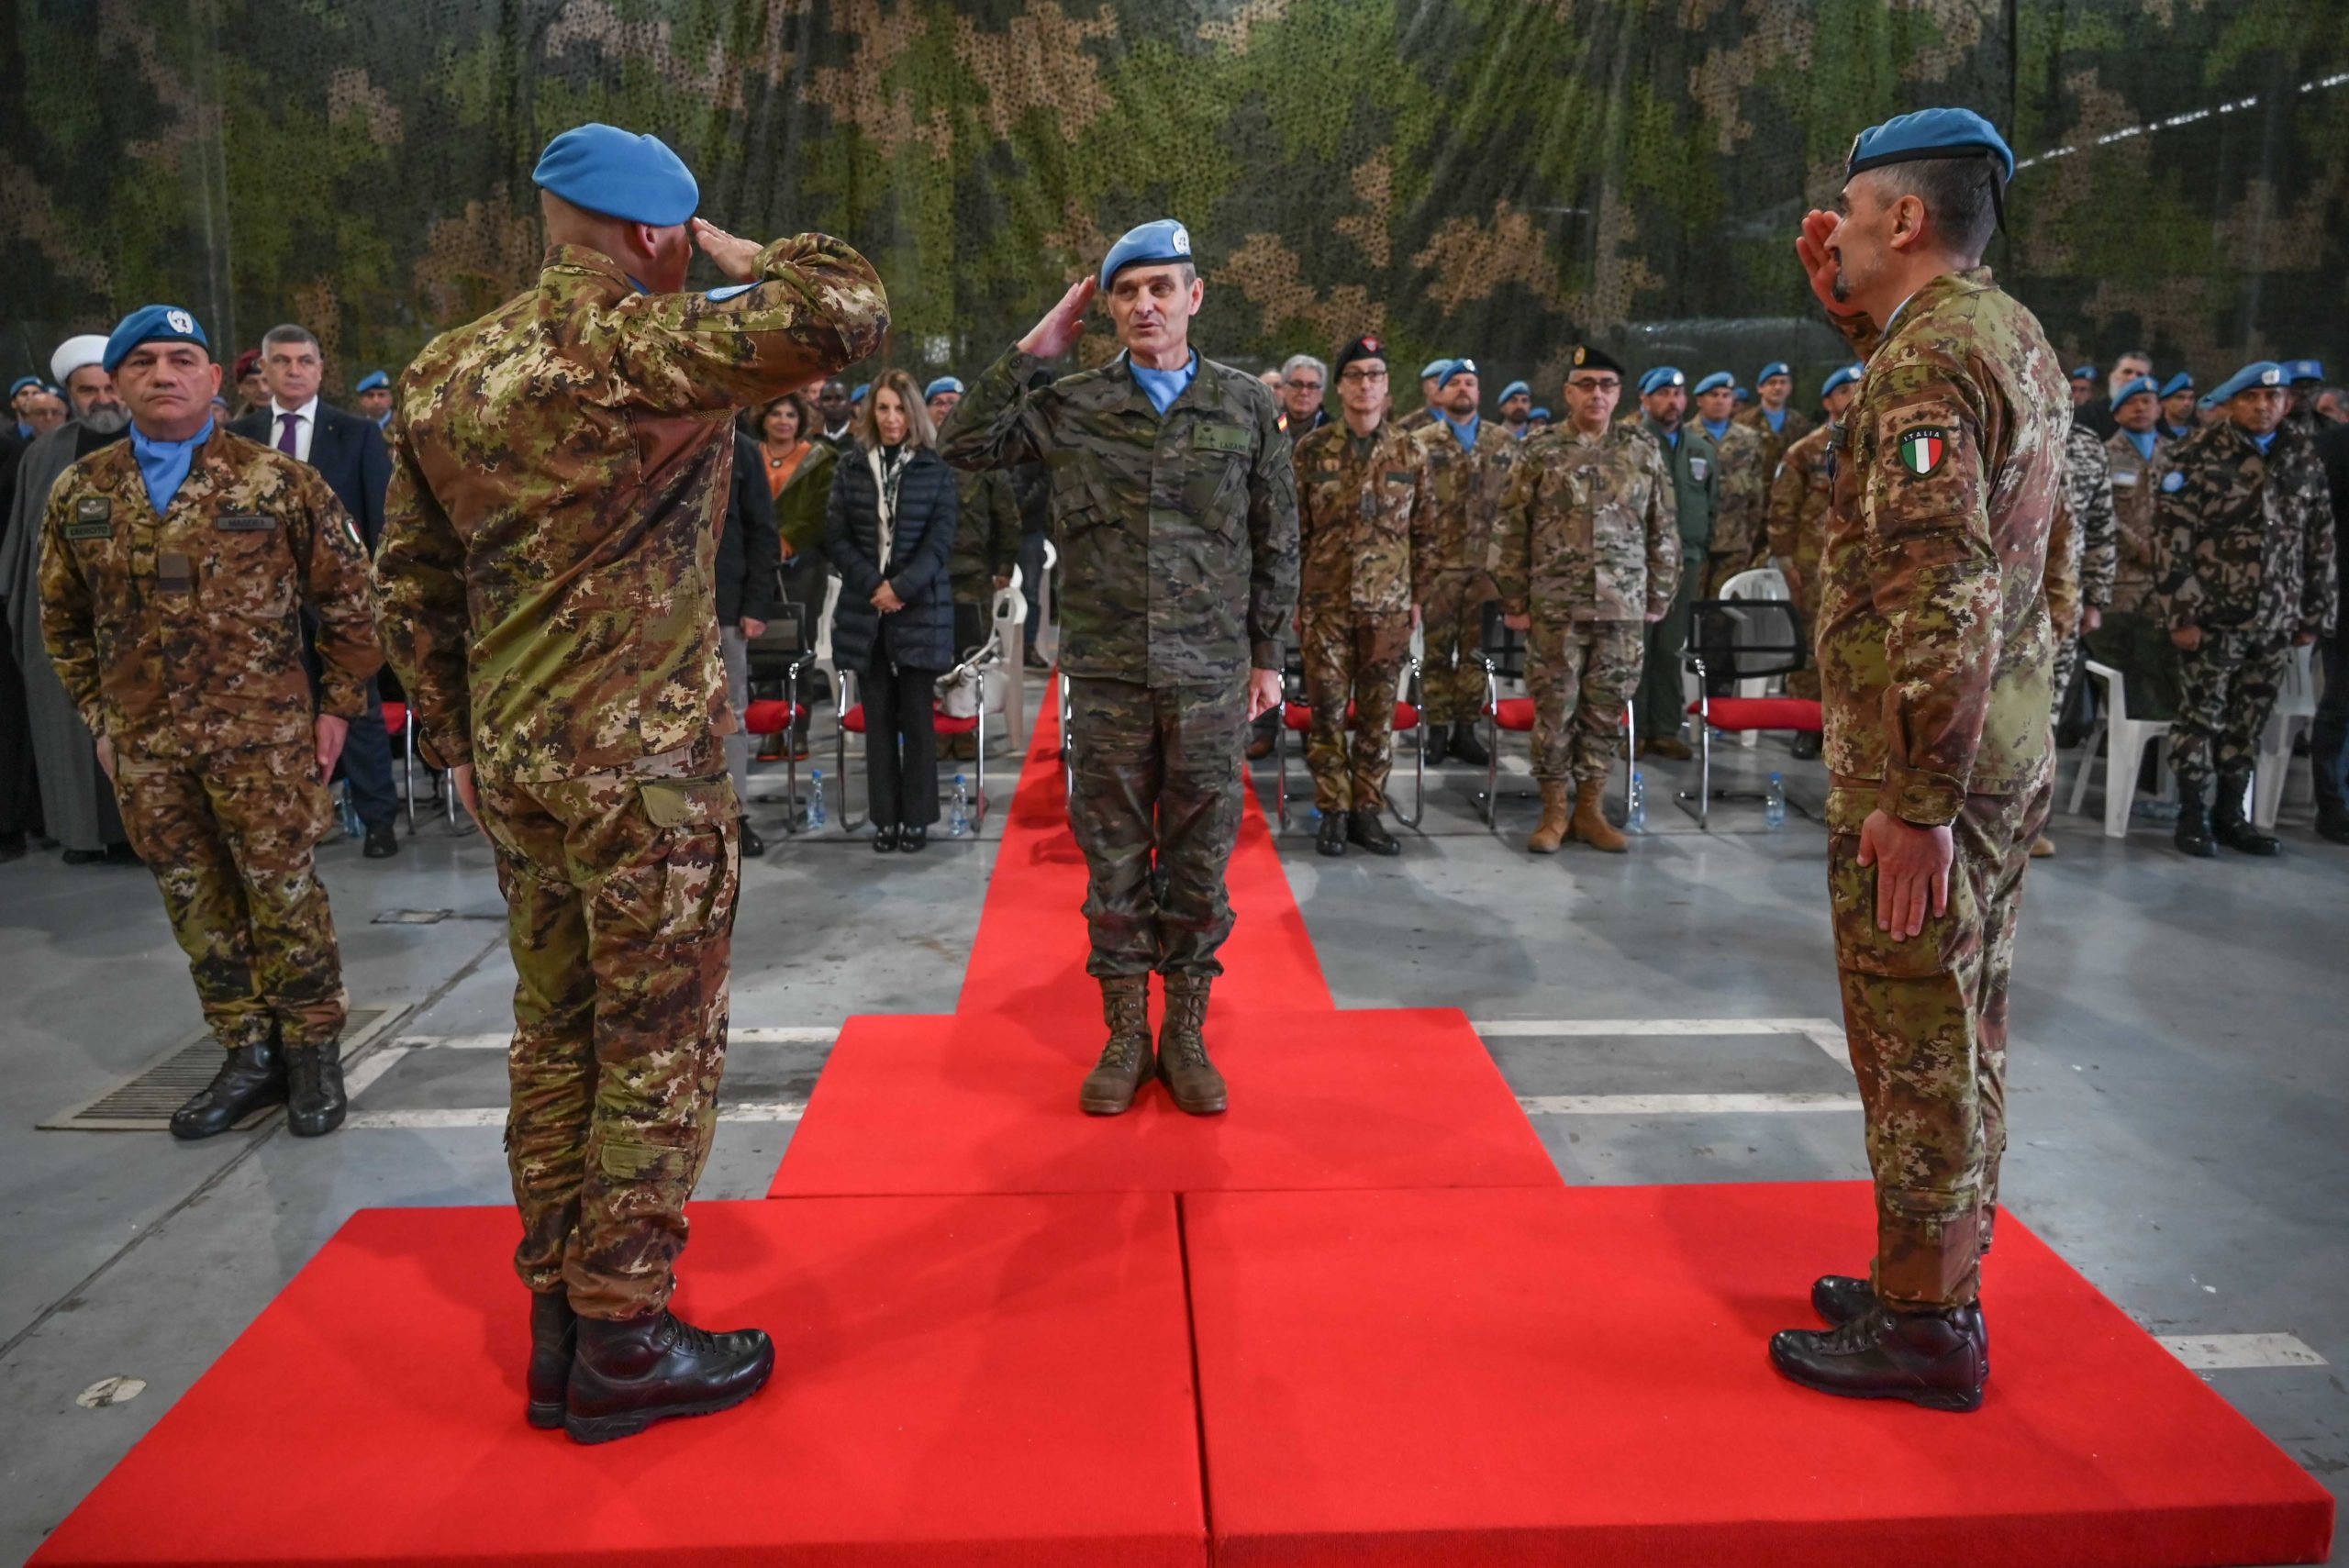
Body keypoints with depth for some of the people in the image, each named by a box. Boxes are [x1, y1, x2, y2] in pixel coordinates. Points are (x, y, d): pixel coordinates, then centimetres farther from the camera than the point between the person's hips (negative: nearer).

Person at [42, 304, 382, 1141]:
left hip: (263, 738, -3)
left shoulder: (279, 482, -2)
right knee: (198, 905, 10)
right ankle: (246, 1055, 23)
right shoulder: (78, 495, 7)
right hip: (144, 746, 4)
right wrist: (98, 714, 14)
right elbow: (63, 620, 18)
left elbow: (348, 599, 2)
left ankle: (312, 1049, 16)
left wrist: (337, 705, 0)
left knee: (285, 894, 1)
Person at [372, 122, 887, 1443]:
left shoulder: (444, 376, 9)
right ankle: (622, 1348, 14)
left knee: (557, 1036, 15)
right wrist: (746, 260, -3)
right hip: (646, 763, -7)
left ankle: (561, 1330, 26)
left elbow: (413, 582, 13)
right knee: (660, 1050, 3)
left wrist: (459, 740, 20)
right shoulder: (649, 346, -14)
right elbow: (851, 313, -22)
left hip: (517, 763, 8)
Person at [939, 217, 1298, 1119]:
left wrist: (1268, 656, 7)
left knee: (1199, 862, 6)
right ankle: (1125, 1037, 21)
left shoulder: (1247, 407, 5)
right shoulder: (1071, 407, 4)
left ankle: (1186, 1036, 21)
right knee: (1115, 861, 7)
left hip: (1210, 675, 0)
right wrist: (1036, 350, -2)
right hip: (1107, 676, 0)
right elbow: (965, 445, 0)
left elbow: (1277, 544, 9)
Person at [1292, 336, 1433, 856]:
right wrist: (1293, 598, 0)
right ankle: (1334, 811, 13)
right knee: (1327, 711, 2)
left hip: (1389, 605, 1)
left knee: (1379, 714, 6)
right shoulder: (1311, 449, 1)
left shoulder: (1411, 452, 5)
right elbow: (1295, 530, 3)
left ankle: (1366, 810, 17)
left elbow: (1425, 531, 9)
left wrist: (1419, 596, 6)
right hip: (1325, 603, -1)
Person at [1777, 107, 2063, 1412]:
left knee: (1918, 1040, 0)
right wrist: (1852, 311, 23)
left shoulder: (1927, 361, -18)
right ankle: (1939, 1281, 31)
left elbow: (1942, 595, -25)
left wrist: (1915, 800, -24)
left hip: (1923, 769, -10)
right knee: (1961, 1030, 17)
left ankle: (1926, 1327, 12)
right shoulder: (2016, 338, 12)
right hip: (2008, 752, 10)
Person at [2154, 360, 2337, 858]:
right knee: (2201, 717, 3)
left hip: (2276, 620, 4)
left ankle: (2230, 814, 20)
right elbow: (2173, 535, -9)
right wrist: (2183, 612, -13)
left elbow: (2320, 539, 12)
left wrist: (2314, 613, 8)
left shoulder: (2304, 456, 9)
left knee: (2249, 722, 9)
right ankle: (2194, 816, 13)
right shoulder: (2200, 453, -5)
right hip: (2214, 615, -4)